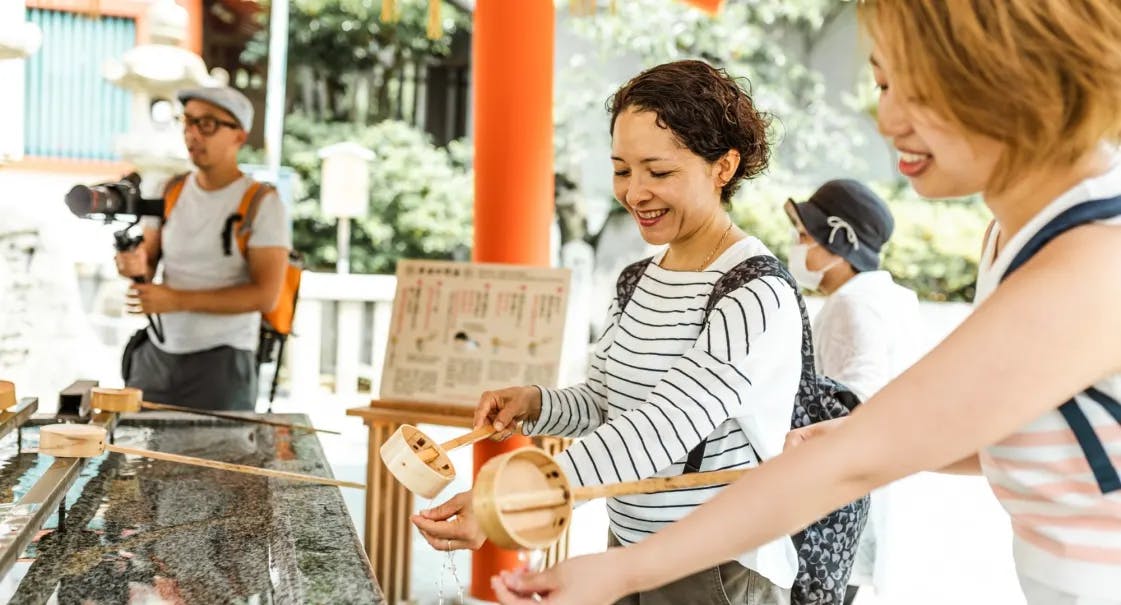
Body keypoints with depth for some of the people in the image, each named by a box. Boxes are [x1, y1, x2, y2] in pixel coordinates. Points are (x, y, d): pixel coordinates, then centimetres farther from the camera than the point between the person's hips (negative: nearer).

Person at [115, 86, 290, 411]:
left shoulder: (261, 203, -7)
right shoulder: (170, 191, 8)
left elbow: (265, 295, -14)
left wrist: (177, 299, -18)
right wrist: (137, 266, -12)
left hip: (220, 361, -4)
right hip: (155, 352, 4)